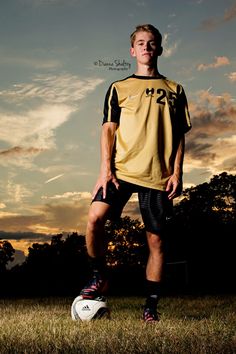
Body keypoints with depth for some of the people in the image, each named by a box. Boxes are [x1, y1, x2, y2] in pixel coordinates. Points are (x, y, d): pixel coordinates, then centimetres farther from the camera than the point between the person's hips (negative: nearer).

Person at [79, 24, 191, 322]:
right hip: (121, 169, 0)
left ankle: (151, 306, 11)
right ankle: (98, 276, 2)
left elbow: (179, 135, 11)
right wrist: (105, 169, -7)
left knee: (156, 239, 0)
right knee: (95, 217, -21)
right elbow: (108, 129, 6)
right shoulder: (119, 88, 13)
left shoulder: (174, 90, 15)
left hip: (159, 175, 1)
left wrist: (177, 172, -1)